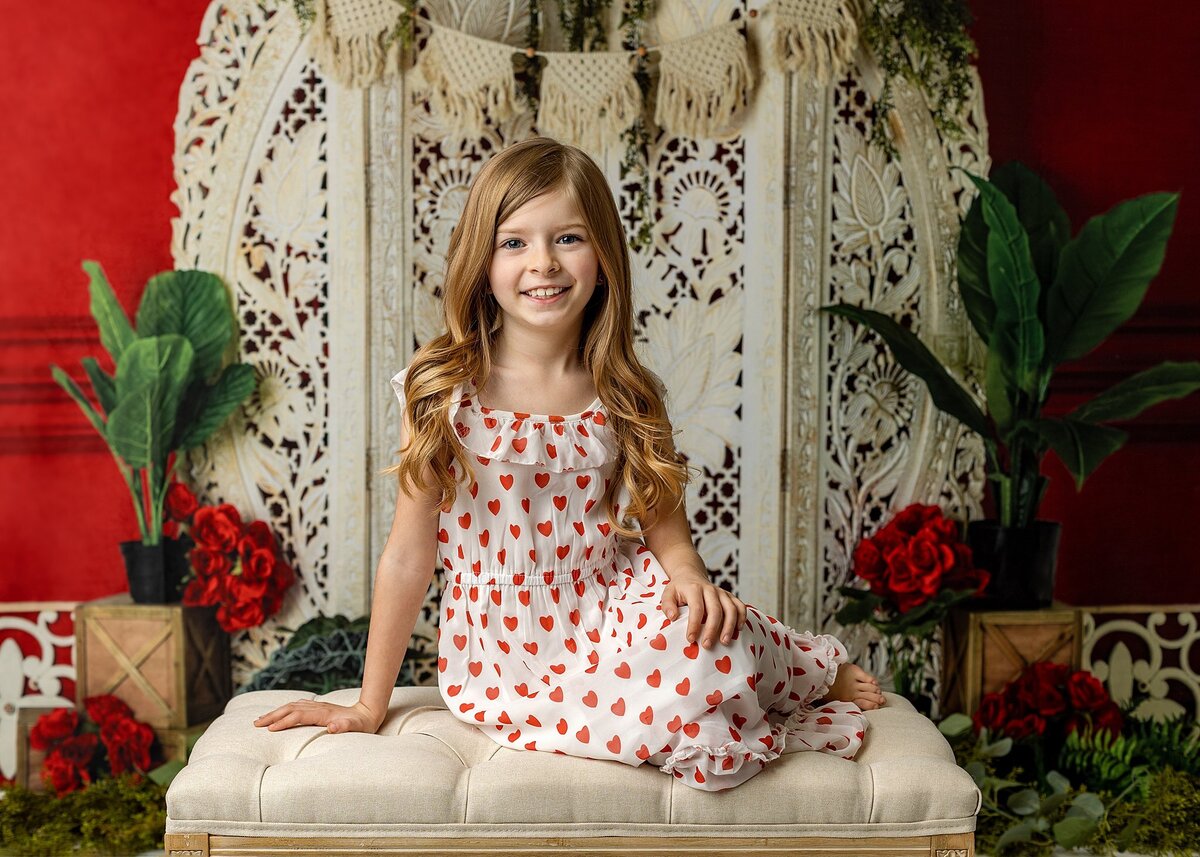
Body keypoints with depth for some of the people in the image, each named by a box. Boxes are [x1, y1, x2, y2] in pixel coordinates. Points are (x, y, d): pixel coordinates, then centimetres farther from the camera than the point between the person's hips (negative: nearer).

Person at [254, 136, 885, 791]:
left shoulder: (624, 394, -1)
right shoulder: (445, 388, -9)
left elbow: (663, 524, 4)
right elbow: (410, 554, -5)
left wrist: (688, 575, -20)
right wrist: (370, 705, -1)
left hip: (608, 613, 3)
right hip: (504, 657, -2)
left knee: (699, 639, -32)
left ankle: (813, 671, 2)